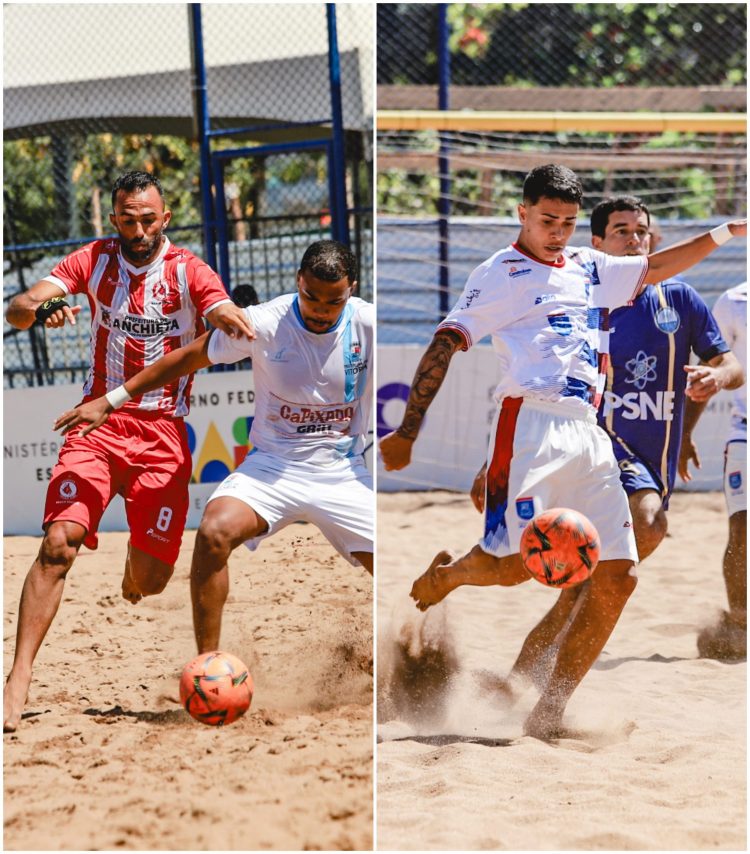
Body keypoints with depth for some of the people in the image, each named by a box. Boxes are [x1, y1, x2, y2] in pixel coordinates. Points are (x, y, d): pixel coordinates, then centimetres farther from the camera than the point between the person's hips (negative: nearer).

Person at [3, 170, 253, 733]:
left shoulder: (188, 271, 1)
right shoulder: (93, 261, 3)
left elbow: (229, 319, -14)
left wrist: (232, 322, -39)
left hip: (163, 432, 0)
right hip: (98, 424, 0)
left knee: (150, 581, -1)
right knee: (59, 542, -21)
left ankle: (135, 560, 39)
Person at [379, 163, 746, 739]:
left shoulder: (590, 268, 23)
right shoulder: (501, 273, 4)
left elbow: (656, 268, 36)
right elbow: (445, 345, -2)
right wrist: (408, 431, -10)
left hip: (588, 435, 7)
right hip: (532, 425, -7)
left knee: (619, 575, -3)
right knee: (513, 566, -17)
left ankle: (548, 714, 2)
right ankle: (446, 574, 20)